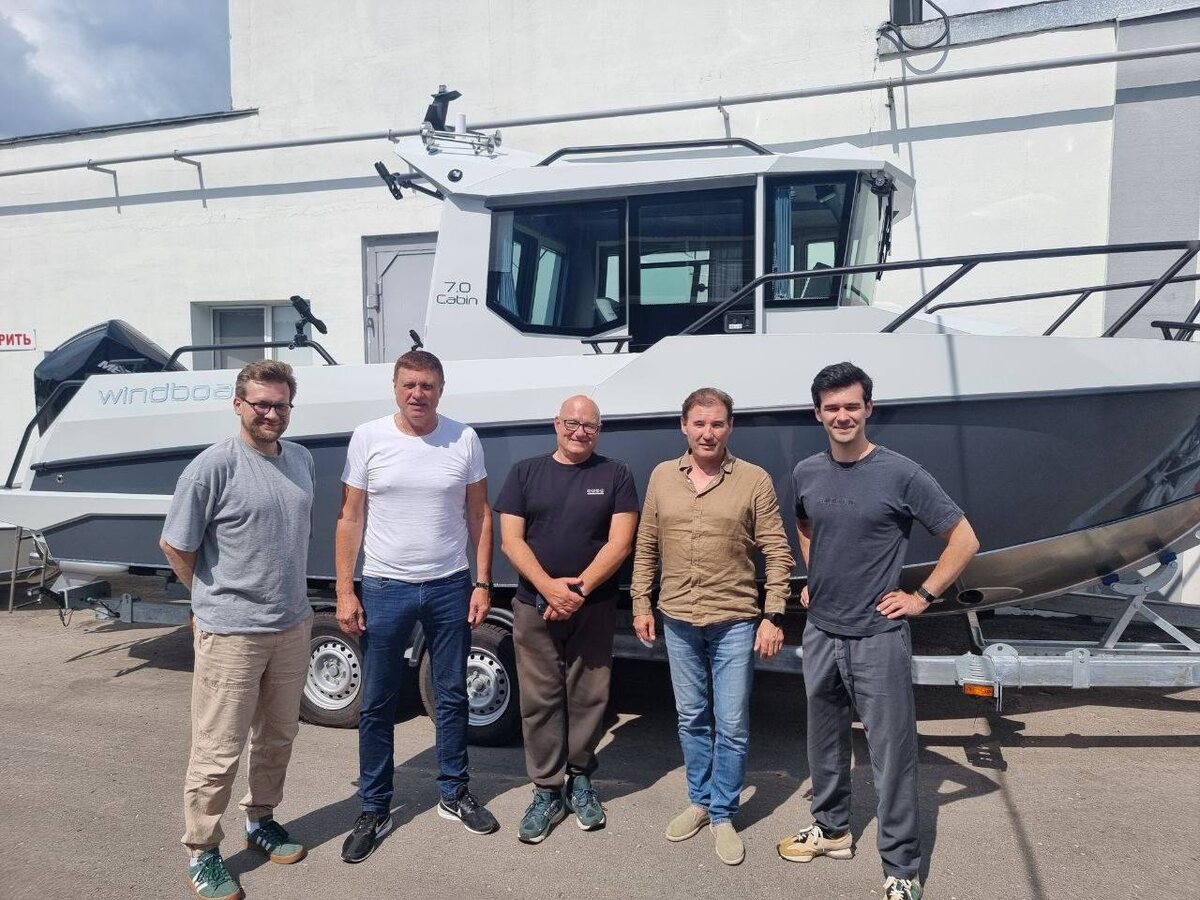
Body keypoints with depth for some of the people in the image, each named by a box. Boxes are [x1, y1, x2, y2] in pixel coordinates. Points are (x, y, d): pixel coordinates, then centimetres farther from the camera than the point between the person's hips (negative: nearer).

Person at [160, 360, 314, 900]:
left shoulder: (301, 460, 5)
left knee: (277, 737, 20)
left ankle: (261, 821, 40)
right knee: (219, 751, 5)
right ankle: (201, 853, 24)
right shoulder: (214, 466, -15)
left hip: (292, 626, 6)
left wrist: (291, 597, 13)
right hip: (231, 633, -6)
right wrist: (219, 598, 0)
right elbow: (174, 546, -9)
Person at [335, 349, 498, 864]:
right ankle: (374, 811, 25)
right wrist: (344, 592, -5)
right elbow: (350, 519, -1)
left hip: (450, 588, 1)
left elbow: (478, 515, 3)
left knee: (452, 697, 14)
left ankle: (454, 794, 32)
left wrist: (482, 583, -1)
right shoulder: (368, 439, -4)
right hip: (385, 588, -1)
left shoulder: (464, 440, -2)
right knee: (376, 705, 9)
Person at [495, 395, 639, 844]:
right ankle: (547, 791, 17)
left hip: (594, 608, 0)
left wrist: (580, 588, -15)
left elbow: (620, 543, -4)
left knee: (588, 698, 7)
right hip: (535, 606, 1)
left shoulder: (615, 475, 3)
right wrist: (549, 587, -15)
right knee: (539, 701, 5)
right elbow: (511, 540, -1)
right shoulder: (525, 473, 6)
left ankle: (580, 778, 26)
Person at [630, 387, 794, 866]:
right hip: (678, 620, 3)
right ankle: (700, 801, 35)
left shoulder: (755, 481, -6)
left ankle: (723, 816, 23)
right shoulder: (662, 476, 3)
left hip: (735, 622, -3)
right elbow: (646, 547, 9)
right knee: (691, 719, 16)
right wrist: (641, 603, 7)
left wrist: (774, 616, -9)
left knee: (732, 725, 5)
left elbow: (777, 553, -5)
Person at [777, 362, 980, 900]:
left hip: (878, 637, -5)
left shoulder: (901, 474, -11)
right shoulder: (805, 474, 3)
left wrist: (922, 597, -9)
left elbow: (964, 541, -7)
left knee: (892, 752, 3)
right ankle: (831, 829, 38)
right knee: (824, 740, 19)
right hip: (820, 632, 5)